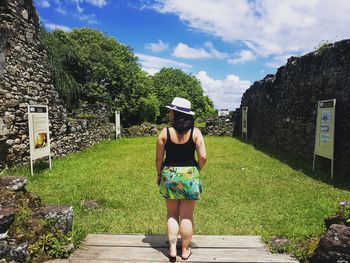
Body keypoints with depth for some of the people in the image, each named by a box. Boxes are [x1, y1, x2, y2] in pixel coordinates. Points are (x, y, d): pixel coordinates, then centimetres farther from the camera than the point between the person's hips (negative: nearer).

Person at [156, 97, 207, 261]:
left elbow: (159, 159, -3)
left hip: (169, 175, 0)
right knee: (186, 216, 13)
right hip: (189, 175, 0)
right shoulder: (195, 132, -6)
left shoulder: (165, 132, -8)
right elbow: (203, 157, -9)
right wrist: (196, 171, 9)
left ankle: (172, 249, 21)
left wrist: (159, 175, 12)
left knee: (172, 214, 18)